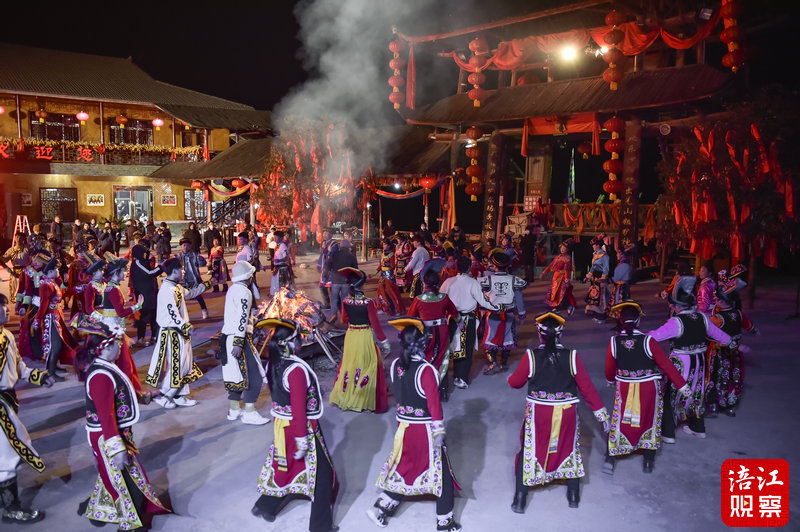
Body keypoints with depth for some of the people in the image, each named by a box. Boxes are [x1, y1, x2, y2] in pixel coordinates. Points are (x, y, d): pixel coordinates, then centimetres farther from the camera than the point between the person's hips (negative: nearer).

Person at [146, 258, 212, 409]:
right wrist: (186, 327, -28)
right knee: (177, 365, -6)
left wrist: (206, 284, 36)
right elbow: (172, 312, -25)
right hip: (172, 333, -10)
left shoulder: (176, 287, 11)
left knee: (185, 364, 13)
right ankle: (164, 396, 7)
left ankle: (180, 396, 22)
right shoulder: (167, 289, -19)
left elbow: (190, 293, 30)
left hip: (179, 332, 10)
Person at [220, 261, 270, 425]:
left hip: (227, 337, 10)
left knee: (235, 373, 18)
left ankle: (234, 410, 26)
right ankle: (249, 413, -2)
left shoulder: (233, 289, 14)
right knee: (254, 376, -5)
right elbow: (241, 318, -21)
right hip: (238, 338, -10)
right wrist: (238, 343, -25)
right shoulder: (244, 292, -15)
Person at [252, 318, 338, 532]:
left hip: (282, 425, 8)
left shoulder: (274, 366, -1)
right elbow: (298, 408, -25)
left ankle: (265, 506, 40)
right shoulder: (296, 370, -27)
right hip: (301, 427, -8)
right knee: (322, 474, 7)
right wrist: (301, 440, -20)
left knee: (285, 466, 26)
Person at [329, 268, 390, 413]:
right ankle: (370, 401, 17)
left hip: (350, 336, 4)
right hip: (366, 337, -4)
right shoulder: (368, 303, -20)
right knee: (369, 367, 9)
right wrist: (384, 342, -8)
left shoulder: (346, 302, -6)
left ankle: (344, 397, 32)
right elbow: (375, 324, -16)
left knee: (348, 365, 19)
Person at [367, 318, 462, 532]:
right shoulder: (425, 370, -23)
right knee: (439, 471, 10)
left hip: (403, 425, 6)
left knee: (404, 466, 23)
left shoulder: (395, 366, -4)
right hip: (424, 429, -6)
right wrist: (439, 432, -12)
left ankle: (381, 508, 27)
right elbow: (434, 403, -19)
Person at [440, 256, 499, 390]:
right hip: (468, 320, -3)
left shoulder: (448, 282, -3)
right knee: (467, 349, 6)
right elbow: (483, 301, -11)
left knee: (456, 347, 16)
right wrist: (499, 307, 1)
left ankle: (456, 376, 25)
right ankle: (462, 379, 7)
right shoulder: (473, 283, -13)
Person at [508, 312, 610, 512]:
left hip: (538, 414, -1)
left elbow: (516, 382, 0)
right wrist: (602, 414, 4)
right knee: (569, 448, 23)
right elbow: (587, 388, -5)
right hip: (567, 414, 1)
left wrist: (509, 379, 24)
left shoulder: (531, 356, -13)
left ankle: (520, 499, 19)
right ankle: (573, 496, 35)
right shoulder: (572, 356, -10)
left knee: (530, 451, 13)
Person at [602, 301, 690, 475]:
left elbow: (609, 368, 2)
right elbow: (666, 365, -12)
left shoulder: (614, 342, -12)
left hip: (624, 389, 1)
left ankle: (610, 459, 12)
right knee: (649, 420, 18)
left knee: (620, 421, 15)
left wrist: (610, 380, 25)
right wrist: (683, 387, -1)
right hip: (648, 389, -1)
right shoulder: (648, 341, -19)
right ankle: (649, 461, 26)